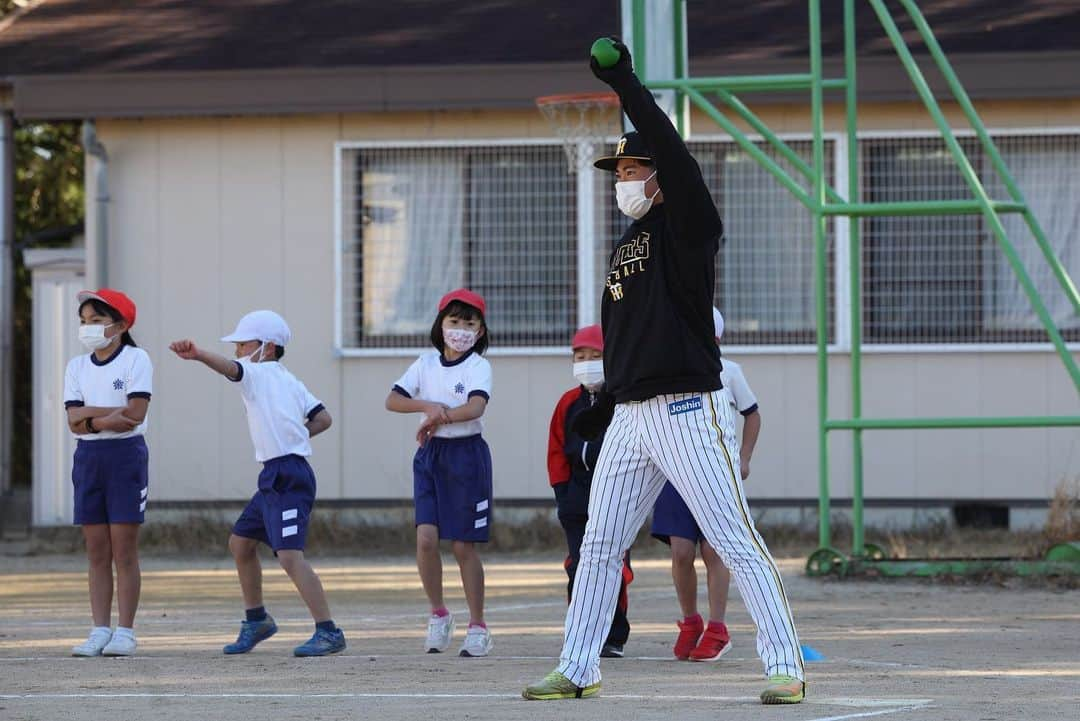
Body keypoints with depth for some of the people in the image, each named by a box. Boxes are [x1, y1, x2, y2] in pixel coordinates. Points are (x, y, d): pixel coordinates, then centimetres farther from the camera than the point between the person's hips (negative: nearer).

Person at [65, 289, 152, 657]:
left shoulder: (135, 360, -4)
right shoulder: (77, 367, 10)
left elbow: (135, 413, -15)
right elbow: (74, 419, -1)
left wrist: (91, 417, -11)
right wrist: (111, 416, -15)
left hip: (126, 455, -5)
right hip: (88, 457, 5)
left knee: (124, 550, -4)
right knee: (96, 552, 5)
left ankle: (125, 632, -1)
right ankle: (100, 631, 8)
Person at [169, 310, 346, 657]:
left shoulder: (258, 373, -5)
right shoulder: (289, 381, 19)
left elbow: (230, 367, -27)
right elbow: (323, 418, 19)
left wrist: (197, 355, -45)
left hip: (287, 475, -10)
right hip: (274, 477, 10)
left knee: (290, 554, -18)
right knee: (240, 542, 20)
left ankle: (328, 631, -21)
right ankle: (256, 620, 31)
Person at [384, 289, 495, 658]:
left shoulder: (479, 367, -5)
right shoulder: (426, 363, 8)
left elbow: (475, 407, -23)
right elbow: (393, 400, 0)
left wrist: (438, 417, -25)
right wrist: (428, 406, -16)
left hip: (467, 453, -3)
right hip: (430, 454, 3)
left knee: (464, 544, -1)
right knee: (426, 537, -10)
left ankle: (477, 626, 10)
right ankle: (438, 613, 10)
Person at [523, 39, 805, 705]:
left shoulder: (687, 227, -5)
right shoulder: (629, 245, 19)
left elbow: (675, 159, -22)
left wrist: (626, 86, -23)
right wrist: (606, 407, 23)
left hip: (688, 408, -8)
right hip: (630, 418, 9)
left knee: (737, 543, -9)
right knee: (599, 548, 8)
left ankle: (787, 667, -8)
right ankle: (578, 670, 16)